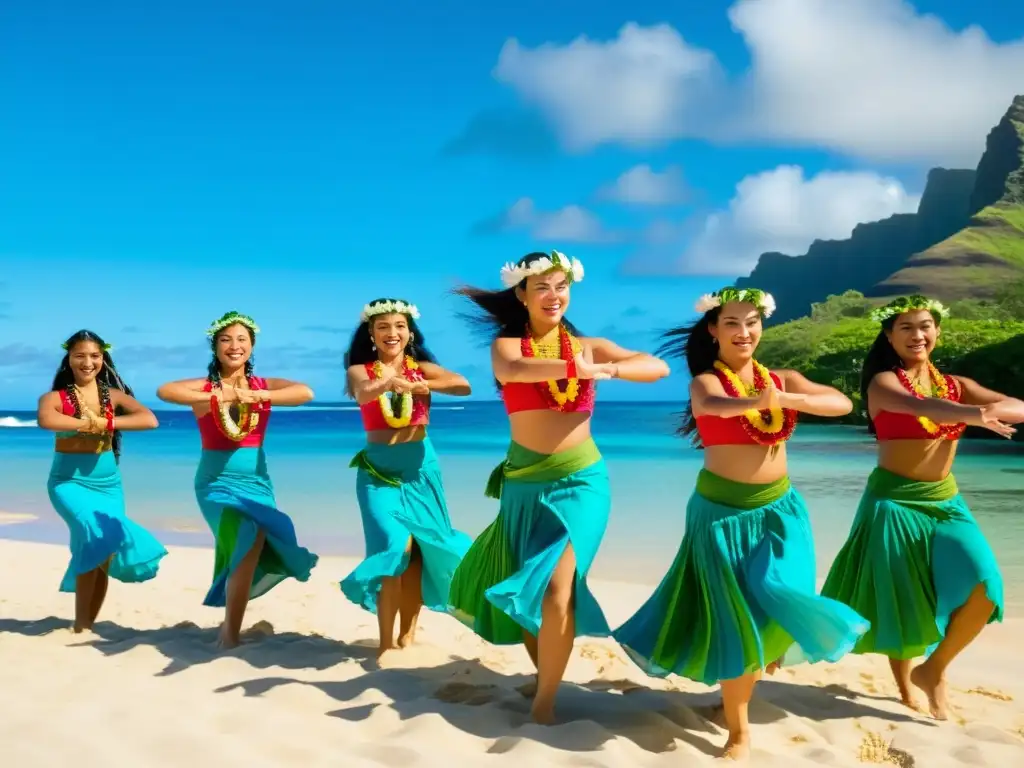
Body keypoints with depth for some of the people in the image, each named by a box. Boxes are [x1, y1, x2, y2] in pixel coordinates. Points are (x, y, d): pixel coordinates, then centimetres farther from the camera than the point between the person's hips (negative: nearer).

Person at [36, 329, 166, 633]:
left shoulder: (114, 396, 3)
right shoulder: (55, 397, -4)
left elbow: (150, 420, -14)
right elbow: (45, 420, -29)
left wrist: (106, 423, -22)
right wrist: (91, 423, -21)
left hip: (108, 482, 4)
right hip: (69, 481, -4)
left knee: (100, 550, 4)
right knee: (97, 536, -24)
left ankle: (88, 625, 19)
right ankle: (79, 625, -11)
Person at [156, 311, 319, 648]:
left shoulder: (264, 386, 5)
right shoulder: (203, 387, -1)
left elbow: (306, 392, -12)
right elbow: (164, 391, -21)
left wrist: (258, 397, -24)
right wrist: (217, 397, -27)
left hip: (256, 479, 3)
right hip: (217, 480, -3)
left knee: (252, 545, 1)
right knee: (248, 540, -21)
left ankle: (231, 624, 23)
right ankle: (230, 630, -3)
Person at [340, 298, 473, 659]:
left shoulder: (422, 367, 3)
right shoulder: (360, 370, -1)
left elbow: (464, 386, -14)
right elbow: (363, 395, -25)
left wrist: (417, 384, -24)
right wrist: (389, 382, -47)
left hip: (420, 466, 2)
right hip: (378, 469, -2)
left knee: (420, 548, 4)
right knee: (394, 546, -13)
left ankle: (408, 635, 18)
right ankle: (385, 642, -3)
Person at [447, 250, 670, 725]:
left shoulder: (589, 346, 4)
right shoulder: (506, 344, 1)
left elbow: (659, 368, -6)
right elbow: (511, 371, -24)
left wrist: (610, 370, -24)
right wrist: (578, 369, -36)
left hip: (579, 481, -1)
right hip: (525, 484, 2)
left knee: (557, 589, -13)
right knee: (526, 589, 11)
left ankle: (544, 702, 0)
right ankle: (545, 676, 32)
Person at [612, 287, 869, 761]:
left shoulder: (783, 379, 3)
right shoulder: (705, 381, -9)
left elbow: (842, 403, -11)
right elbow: (714, 404, -34)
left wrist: (788, 399, -29)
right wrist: (759, 400, -55)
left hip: (778, 510, 3)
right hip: (722, 512, -3)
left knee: (778, 606, -8)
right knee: (735, 618, 0)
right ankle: (738, 729, 18)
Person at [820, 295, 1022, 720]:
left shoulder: (955, 384, 8)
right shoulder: (884, 382, -8)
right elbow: (920, 407, -31)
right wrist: (971, 414, -49)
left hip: (945, 502, 4)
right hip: (895, 501, -4)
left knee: (983, 586, -13)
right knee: (899, 596, 3)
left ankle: (934, 668, 8)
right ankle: (905, 682, 26)